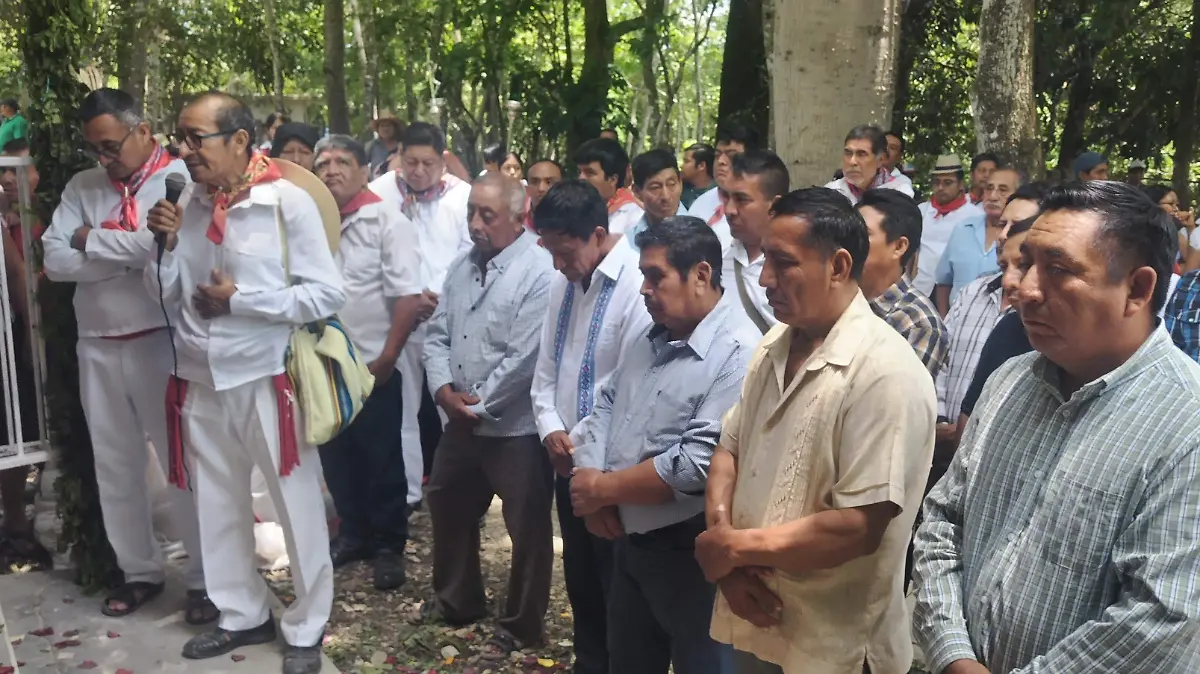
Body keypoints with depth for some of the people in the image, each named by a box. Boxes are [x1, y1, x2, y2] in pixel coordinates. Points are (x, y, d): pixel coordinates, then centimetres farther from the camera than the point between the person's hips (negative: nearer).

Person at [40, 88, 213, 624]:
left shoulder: (179, 178, -6)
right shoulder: (82, 187, 10)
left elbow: (161, 243, -22)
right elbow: (54, 260, -1)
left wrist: (91, 241, -6)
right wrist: (129, 255, -11)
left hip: (159, 342, -5)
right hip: (97, 346, 6)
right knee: (114, 465, 13)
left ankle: (206, 576, 14)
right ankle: (139, 570, 29)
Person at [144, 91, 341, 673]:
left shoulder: (288, 202, -13)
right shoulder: (187, 203, 4)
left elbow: (326, 295, -14)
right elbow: (165, 293, 10)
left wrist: (240, 299, -15)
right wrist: (166, 244, -8)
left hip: (266, 380, -6)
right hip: (199, 381, 6)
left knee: (297, 507, 6)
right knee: (217, 507, 17)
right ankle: (243, 615, 36)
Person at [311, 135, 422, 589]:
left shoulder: (387, 220, -8)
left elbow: (409, 298, -13)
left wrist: (386, 359, -16)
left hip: (371, 366, -5)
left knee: (383, 462, 7)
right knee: (336, 456, 16)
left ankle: (389, 546, 22)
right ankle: (354, 533, 34)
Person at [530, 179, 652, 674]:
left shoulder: (637, 284, -19)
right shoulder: (563, 283, 6)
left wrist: (582, 443, -12)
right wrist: (551, 429, -4)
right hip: (568, 462, 8)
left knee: (616, 586, 8)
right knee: (579, 579, 21)